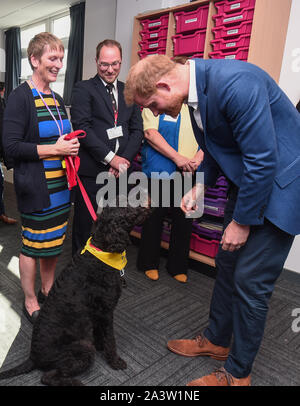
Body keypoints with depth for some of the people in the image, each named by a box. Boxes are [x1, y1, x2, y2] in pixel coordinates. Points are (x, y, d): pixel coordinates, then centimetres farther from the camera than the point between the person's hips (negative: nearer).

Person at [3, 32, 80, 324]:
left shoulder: (56, 100, 14)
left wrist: (71, 145, 5)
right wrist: (54, 150, -18)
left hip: (59, 185, 7)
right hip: (35, 188, -7)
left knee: (54, 242, 16)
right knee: (32, 244, 5)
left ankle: (48, 291, 35)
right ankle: (30, 302, 24)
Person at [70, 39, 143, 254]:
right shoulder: (83, 89, 2)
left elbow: (137, 130, 9)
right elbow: (82, 127, -9)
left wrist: (124, 160, -6)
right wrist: (110, 157, -14)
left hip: (121, 172, 4)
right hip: (92, 171, -3)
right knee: (86, 225, 5)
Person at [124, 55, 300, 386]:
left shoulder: (235, 83, -28)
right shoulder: (196, 87, 1)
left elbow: (263, 159, -26)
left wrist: (242, 221, -16)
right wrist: (199, 187, -1)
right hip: (247, 179, 9)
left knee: (251, 280, -2)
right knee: (227, 264, 16)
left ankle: (237, 372, 21)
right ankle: (216, 340, 38)